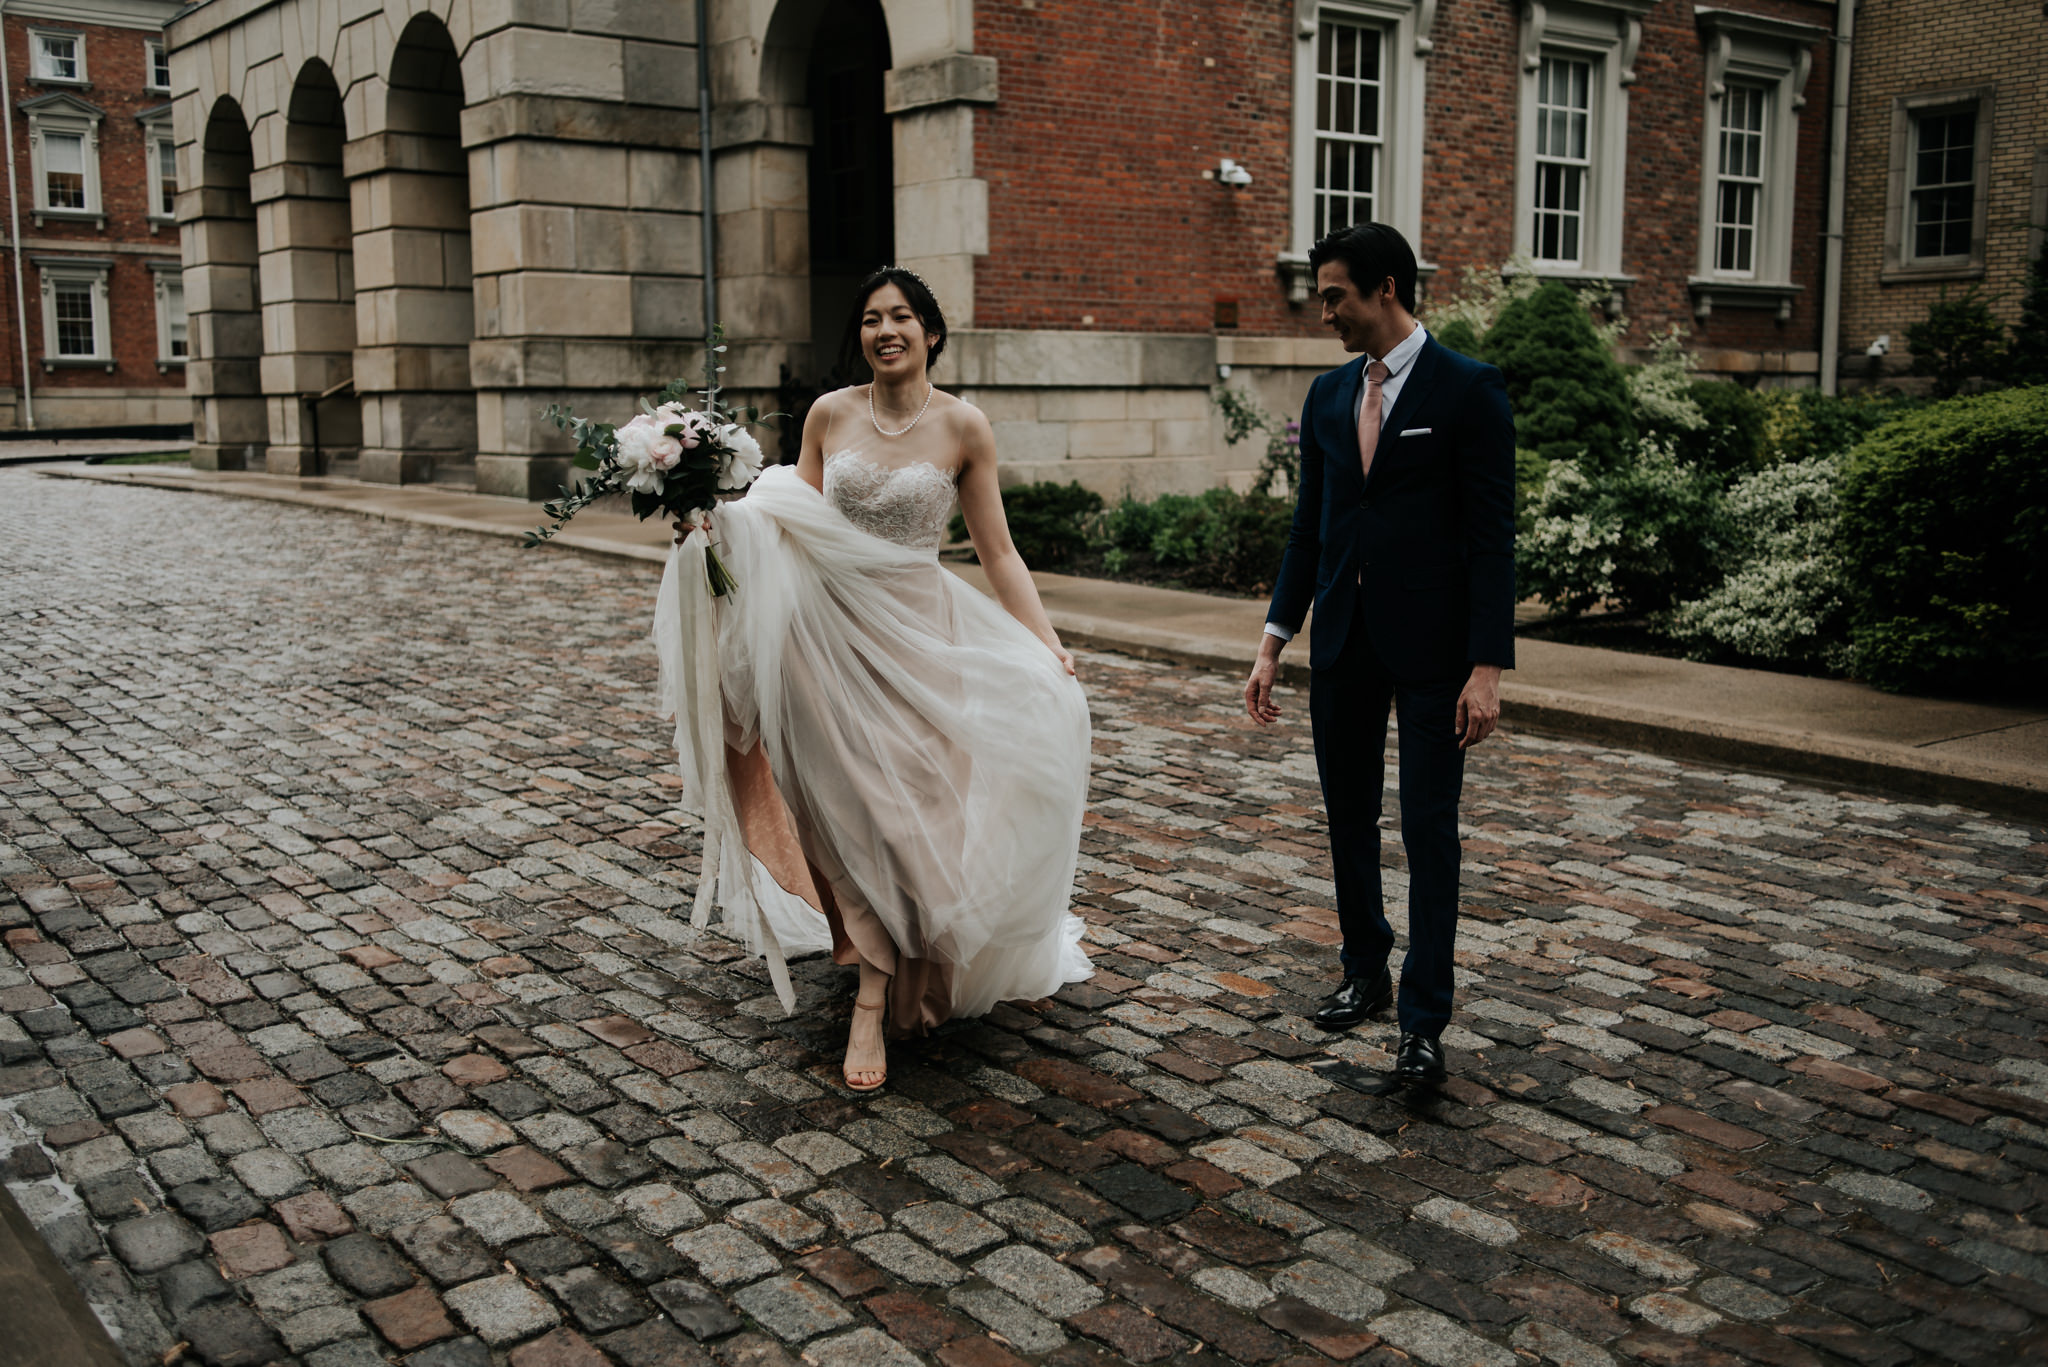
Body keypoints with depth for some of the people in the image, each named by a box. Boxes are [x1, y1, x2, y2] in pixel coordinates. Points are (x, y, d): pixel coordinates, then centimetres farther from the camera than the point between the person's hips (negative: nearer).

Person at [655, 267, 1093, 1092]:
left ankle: (873, 1001, 6)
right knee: (852, 802, 5)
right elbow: (790, 527, 9)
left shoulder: (962, 428, -3)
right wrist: (722, 524, -9)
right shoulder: (829, 415, 3)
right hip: (833, 629, 2)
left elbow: (997, 553, -1)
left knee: (905, 804, -3)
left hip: (917, 633, -2)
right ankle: (881, 970, 21)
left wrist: (1047, 644, -8)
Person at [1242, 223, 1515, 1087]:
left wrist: (1488, 668, -16)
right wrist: (1274, 643, 9)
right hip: (1342, 639, 6)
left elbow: (1492, 536, -11)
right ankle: (1365, 972, 32)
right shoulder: (1327, 397, 10)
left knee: (1429, 828, -2)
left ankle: (1424, 1021, 6)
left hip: (1430, 643, -6)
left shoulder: (1469, 390, -7)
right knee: (1348, 816, 14)